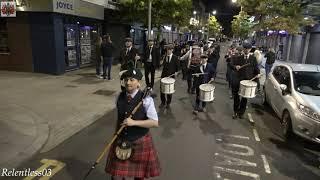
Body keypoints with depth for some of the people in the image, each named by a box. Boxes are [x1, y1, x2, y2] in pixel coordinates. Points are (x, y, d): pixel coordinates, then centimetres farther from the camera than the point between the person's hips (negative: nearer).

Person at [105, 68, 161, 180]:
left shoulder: (146, 99, -19)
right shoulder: (120, 97, -4)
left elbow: (155, 123, -21)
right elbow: (119, 118, 7)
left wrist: (134, 122, -28)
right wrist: (116, 135, 10)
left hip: (140, 142, -3)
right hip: (121, 141, 4)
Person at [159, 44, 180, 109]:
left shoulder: (175, 58, -3)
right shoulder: (164, 56, 5)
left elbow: (178, 66, 0)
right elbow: (163, 65, 4)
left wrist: (176, 72, -10)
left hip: (171, 75, -2)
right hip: (164, 75, 3)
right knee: (162, 89, 4)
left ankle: (168, 103, 25)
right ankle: (163, 102, 24)